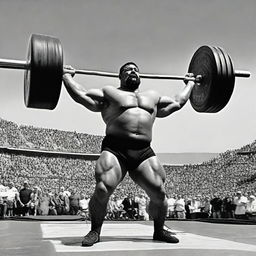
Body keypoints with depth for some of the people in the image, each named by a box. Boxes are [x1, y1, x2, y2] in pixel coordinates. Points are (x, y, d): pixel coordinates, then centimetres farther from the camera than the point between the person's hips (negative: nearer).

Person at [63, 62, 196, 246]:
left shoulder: (153, 96, 28)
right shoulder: (109, 93, 15)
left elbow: (178, 102, 35)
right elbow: (81, 95, 9)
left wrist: (190, 83, 45)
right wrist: (67, 76, 12)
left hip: (144, 153, 4)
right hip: (115, 150, -3)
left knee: (159, 193, -9)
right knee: (102, 190, -22)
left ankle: (159, 230, 18)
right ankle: (95, 231, 1)